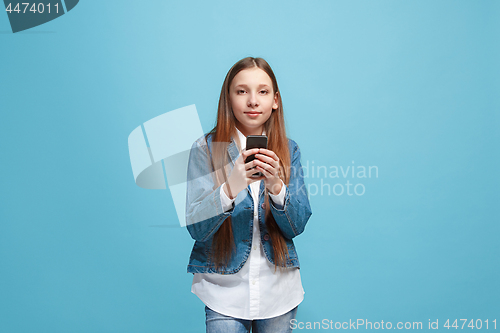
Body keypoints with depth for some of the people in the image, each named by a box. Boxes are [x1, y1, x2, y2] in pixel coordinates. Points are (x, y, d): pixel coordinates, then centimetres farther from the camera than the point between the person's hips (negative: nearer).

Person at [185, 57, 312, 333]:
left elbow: (297, 226, -5)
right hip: (224, 291, -2)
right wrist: (230, 187, -32)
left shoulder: (289, 150, 0)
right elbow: (195, 227, -15)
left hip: (279, 290, 3)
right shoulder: (205, 149, -8)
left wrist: (276, 187, -25)